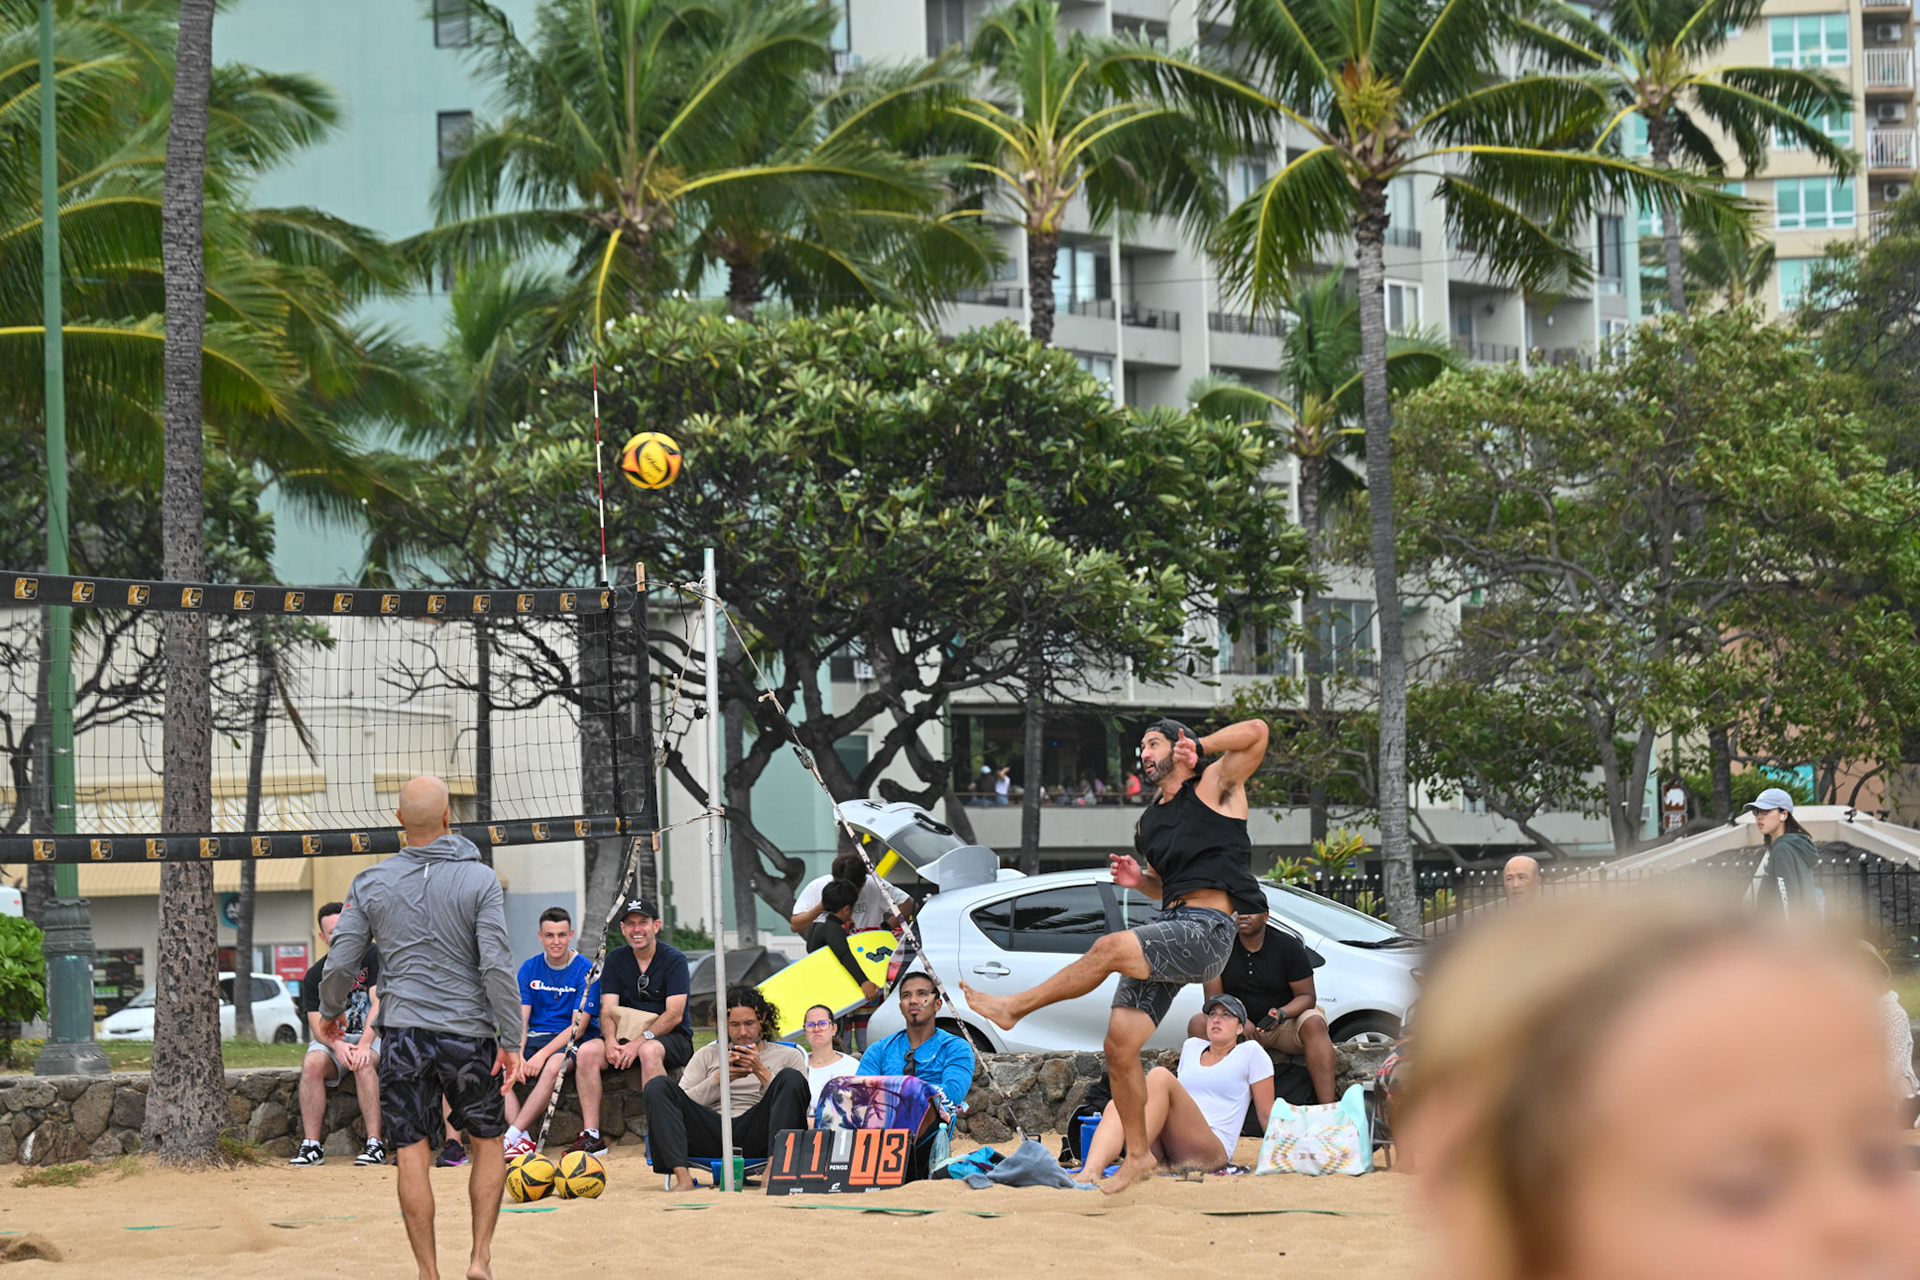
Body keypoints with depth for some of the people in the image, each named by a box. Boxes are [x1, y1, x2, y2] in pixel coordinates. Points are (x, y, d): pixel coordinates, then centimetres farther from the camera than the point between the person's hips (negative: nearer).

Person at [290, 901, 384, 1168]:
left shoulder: (373, 957, -5)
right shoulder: (315, 975, 3)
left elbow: (378, 1004, -14)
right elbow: (317, 1025, -3)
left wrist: (364, 1045, -28)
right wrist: (337, 1045, -26)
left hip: (373, 1035, -3)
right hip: (334, 1038, 3)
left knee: (363, 1064, -36)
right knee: (312, 1063, -29)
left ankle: (375, 1143, -37)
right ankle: (311, 1145, -28)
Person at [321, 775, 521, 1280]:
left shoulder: (370, 884, 0)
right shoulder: (480, 879, -6)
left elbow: (341, 963, 4)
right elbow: (497, 965, -11)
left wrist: (330, 1011, 23)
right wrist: (511, 1040, -6)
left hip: (403, 1033, 1)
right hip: (470, 1032, -1)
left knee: (412, 1154, 5)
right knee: (487, 1143, 15)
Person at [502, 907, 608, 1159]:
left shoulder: (585, 970, -7)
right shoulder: (530, 969, 7)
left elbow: (578, 1026, -13)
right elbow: (520, 1019, 1)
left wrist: (542, 1055, -24)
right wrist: (518, 1056, -18)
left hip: (572, 1040, -4)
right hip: (536, 1038, 4)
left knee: (553, 1066, -38)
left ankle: (512, 1137, -35)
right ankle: (525, 1140, -32)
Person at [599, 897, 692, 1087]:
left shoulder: (674, 960, -3)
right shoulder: (615, 961, 9)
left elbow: (674, 1015, -12)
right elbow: (607, 1011, 1)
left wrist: (639, 1042, -24)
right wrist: (611, 1041, -22)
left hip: (671, 1038, -3)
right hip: (626, 1036, 3)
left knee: (649, 1050, -38)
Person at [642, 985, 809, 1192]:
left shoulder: (788, 1056, 21)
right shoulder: (707, 1055, 25)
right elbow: (683, 1102, 12)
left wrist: (762, 1072, -6)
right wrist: (719, 1079, -3)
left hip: (756, 1135, -1)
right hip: (713, 1137, 1)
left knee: (791, 1078, -24)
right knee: (657, 1086, -18)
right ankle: (682, 1176, -34)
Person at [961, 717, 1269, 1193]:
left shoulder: (1215, 787, 2)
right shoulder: (1147, 824, 24)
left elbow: (1256, 732, -11)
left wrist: (1200, 745, -3)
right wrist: (1139, 880, 14)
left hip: (1207, 930, -8)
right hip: (1167, 926, 8)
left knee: (1109, 948, -28)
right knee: (1119, 1045, -2)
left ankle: (1012, 1007, -18)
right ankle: (1137, 1154, 10)